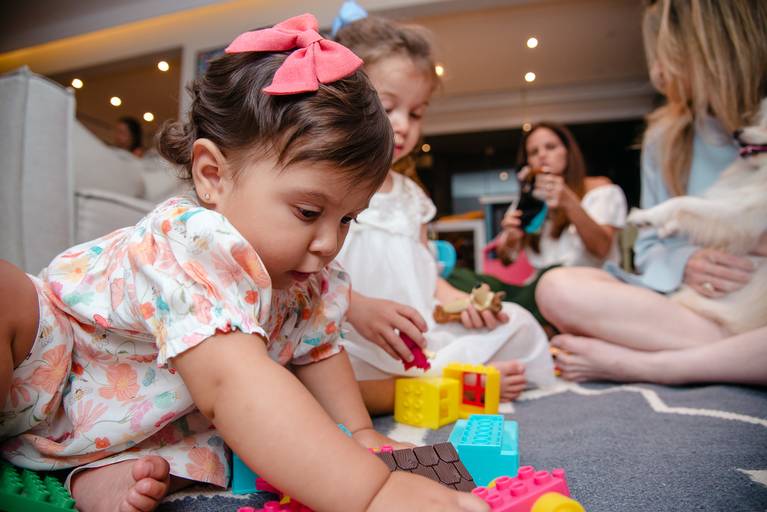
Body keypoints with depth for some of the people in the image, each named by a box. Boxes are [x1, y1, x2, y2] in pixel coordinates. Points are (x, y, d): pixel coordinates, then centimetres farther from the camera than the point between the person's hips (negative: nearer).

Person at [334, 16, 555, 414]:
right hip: (352, 338, -5)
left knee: (517, 323, 4)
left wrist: (456, 299, -1)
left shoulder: (409, 194, 17)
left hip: (423, 334, 6)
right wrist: (358, 307, -31)